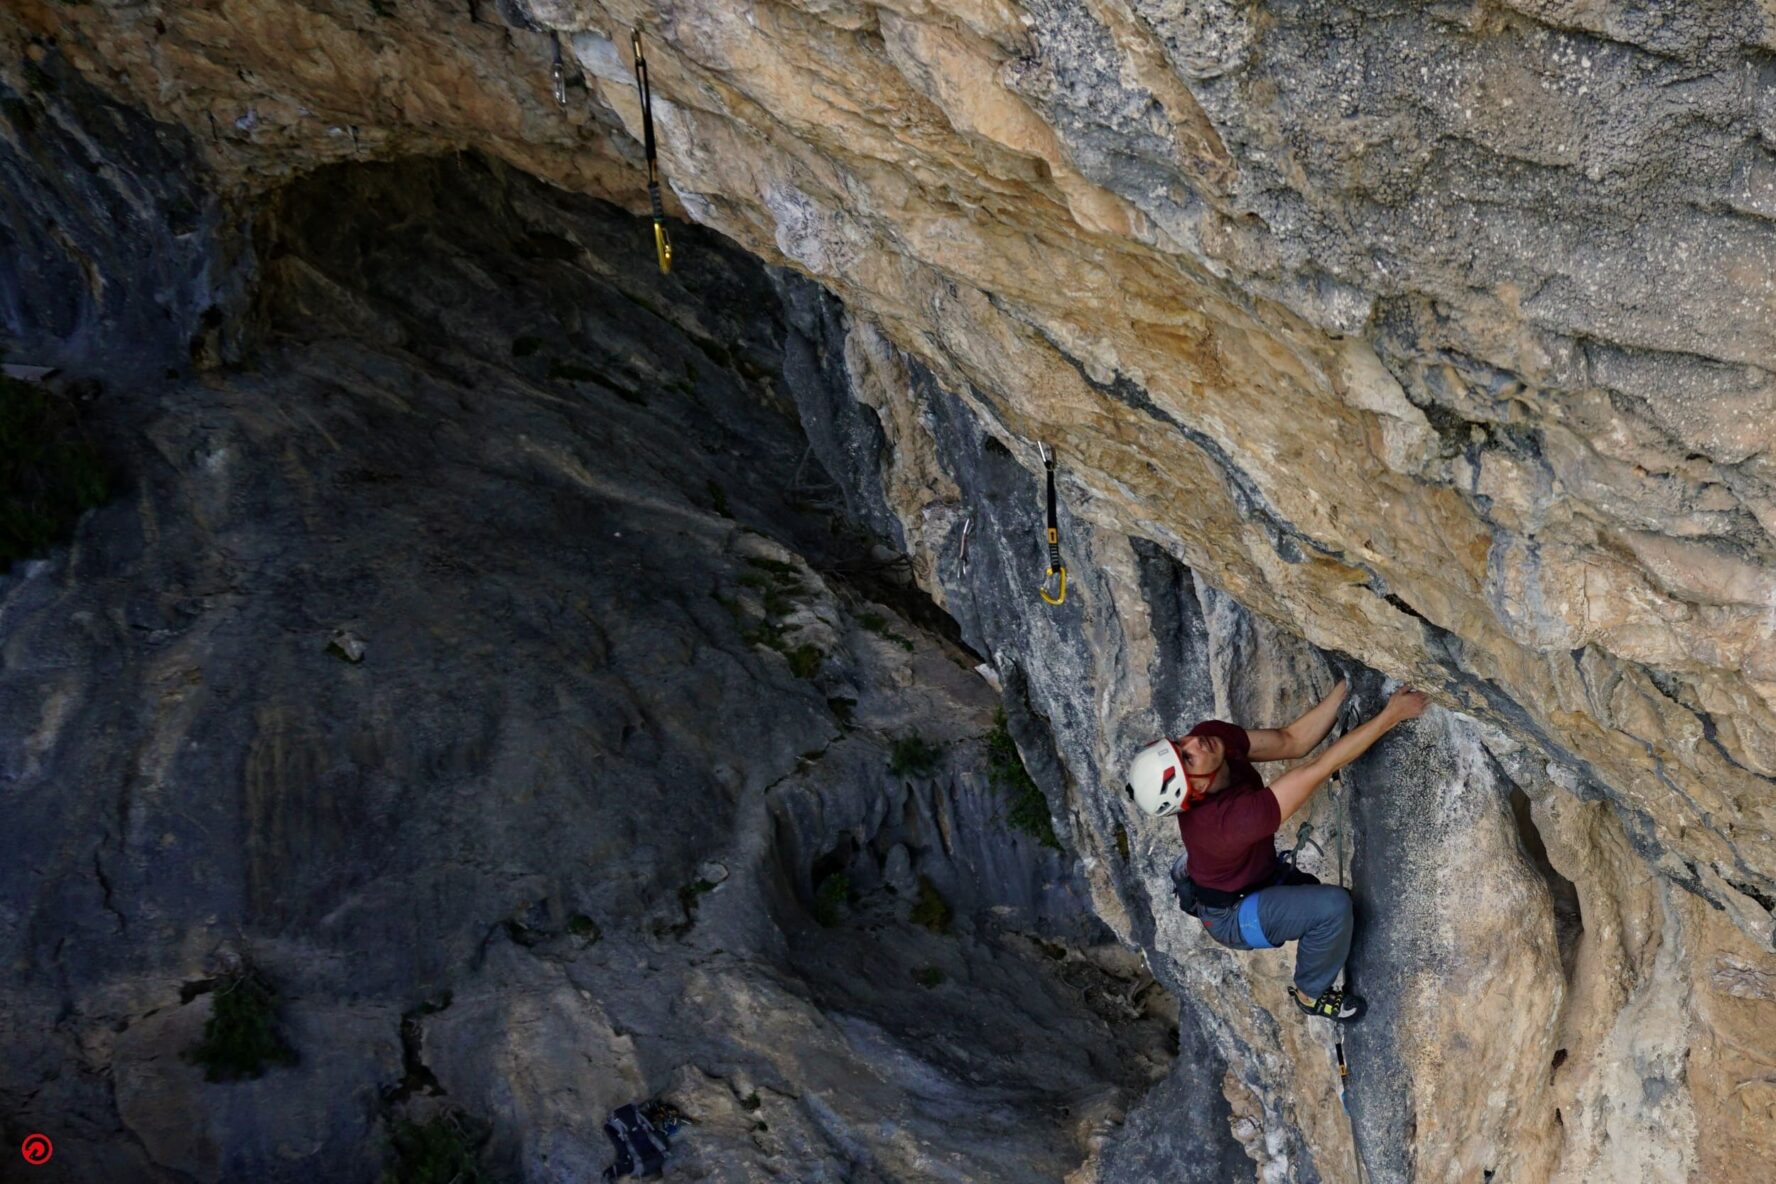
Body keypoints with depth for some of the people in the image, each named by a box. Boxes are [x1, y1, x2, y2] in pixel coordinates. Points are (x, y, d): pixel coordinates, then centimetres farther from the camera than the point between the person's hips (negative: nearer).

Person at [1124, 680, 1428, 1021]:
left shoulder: (1211, 735, -25)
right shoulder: (1231, 819, -44)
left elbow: (1292, 741, -16)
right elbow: (1321, 767, -43)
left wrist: (1346, 686, -25)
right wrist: (1391, 715, -41)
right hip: (1232, 916, -8)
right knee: (1332, 906, -25)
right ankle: (1311, 993, 2)